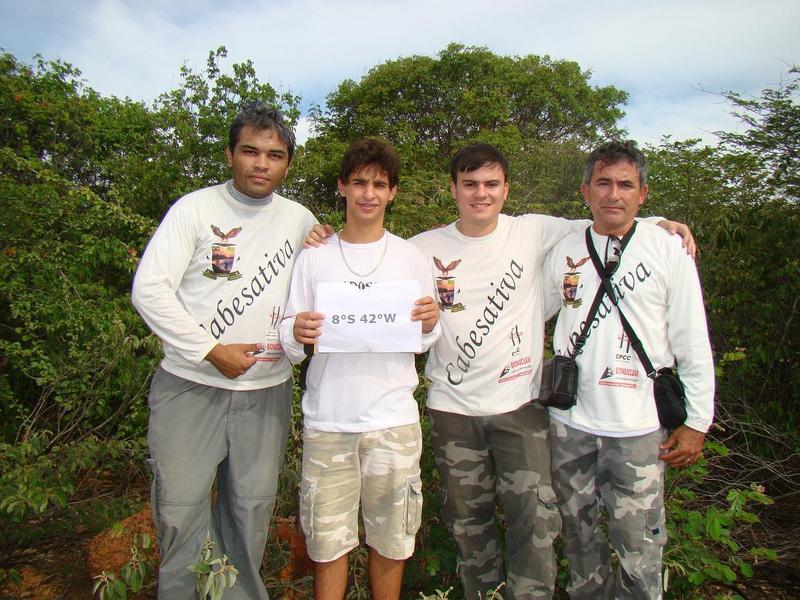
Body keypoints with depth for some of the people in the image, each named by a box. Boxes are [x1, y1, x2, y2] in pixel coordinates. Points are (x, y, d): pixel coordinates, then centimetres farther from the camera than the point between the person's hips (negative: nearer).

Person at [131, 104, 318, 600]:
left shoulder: (301, 220, 7)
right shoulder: (195, 208, -2)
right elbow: (149, 288, -8)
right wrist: (212, 351, -12)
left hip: (267, 390, 3)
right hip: (190, 385, -2)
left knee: (252, 507, 11)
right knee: (180, 508, 5)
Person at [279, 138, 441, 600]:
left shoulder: (412, 257, 5)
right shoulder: (314, 258, 5)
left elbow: (423, 342, 8)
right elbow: (293, 346, 4)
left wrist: (431, 325, -14)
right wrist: (296, 333, -18)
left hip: (393, 421, 0)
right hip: (327, 422, 0)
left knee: (390, 541, 11)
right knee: (327, 543, 8)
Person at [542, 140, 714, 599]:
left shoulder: (669, 250, -3)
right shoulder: (564, 252, 4)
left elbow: (693, 344, -1)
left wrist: (697, 422, -2)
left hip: (638, 427, -3)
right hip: (569, 422, 3)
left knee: (639, 544, 3)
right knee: (579, 531, 18)